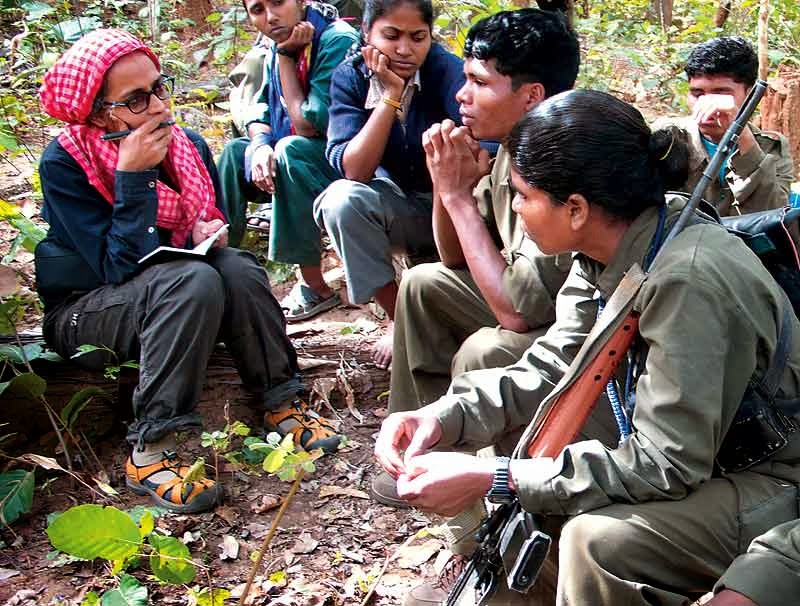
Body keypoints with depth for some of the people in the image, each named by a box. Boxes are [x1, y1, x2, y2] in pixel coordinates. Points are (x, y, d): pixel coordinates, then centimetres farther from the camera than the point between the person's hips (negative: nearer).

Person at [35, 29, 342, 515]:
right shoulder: (65, 164, -19)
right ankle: (149, 453, -35)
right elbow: (120, 268, -25)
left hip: (168, 296, 5)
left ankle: (282, 403, -16)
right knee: (191, 280, -34)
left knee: (237, 268, -26)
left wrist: (209, 234, -12)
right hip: (86, 311, -5)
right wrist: (131, 175, -31)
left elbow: (213, 225, 12)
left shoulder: (188, 145, -4)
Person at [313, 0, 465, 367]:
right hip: (398, 206, 3)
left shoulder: (449, 72, -19)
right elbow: (353, 170, -22)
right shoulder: (350, 78, -10)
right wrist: (391, 95, -26)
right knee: (341, 199, -27)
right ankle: (398, 318, -11)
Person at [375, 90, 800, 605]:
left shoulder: (689, 281, -31)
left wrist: (492, 479, -30)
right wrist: (444, 417, -16)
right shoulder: (609, 250, -6)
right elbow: (550, 369, 0)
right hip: (697, 454, 8)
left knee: (598, 540, -31)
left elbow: (666, 464, -30)